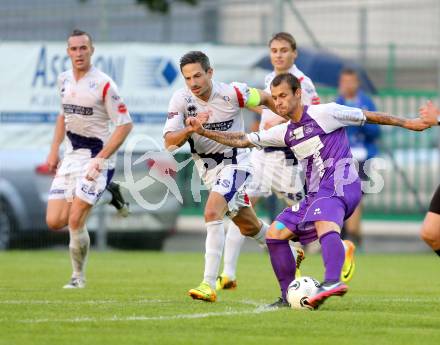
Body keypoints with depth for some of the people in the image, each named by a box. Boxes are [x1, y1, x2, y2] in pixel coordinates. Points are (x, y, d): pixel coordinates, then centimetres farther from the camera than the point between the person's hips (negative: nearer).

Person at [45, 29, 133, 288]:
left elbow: (125, 124, -14)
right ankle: (105, 196, 22)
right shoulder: (64, 80, 7)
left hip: (97, 157, -7)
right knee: (54, 222, -1)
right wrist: (54, 149, 15)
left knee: (75, 221, -14)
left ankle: (79, 276, 8)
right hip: (71, 157, 7)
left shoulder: (103, 84, -14)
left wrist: (100, 159, -20)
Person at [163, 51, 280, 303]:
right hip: (207, 167, 5)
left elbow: (264, 98, 0)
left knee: (212, 213, -27)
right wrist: (191, 128, -36)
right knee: (248, 226, 18)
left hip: (235, 163, -5)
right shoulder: (181, 100, -13)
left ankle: (209, 285, -30)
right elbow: (170, 142, -17)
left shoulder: (232, 93, -20)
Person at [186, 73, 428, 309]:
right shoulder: (285, 133, 18)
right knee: (275, 233, 5)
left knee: (324, 224, -37)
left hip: (340, 184, -8)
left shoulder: (324, 113, -2)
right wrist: (203, 132, 12)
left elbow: (367, 117, 6)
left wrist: (406, 123, 8)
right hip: (315, 194, 8)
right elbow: (242, 140, 19)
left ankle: (333, 282, -60)